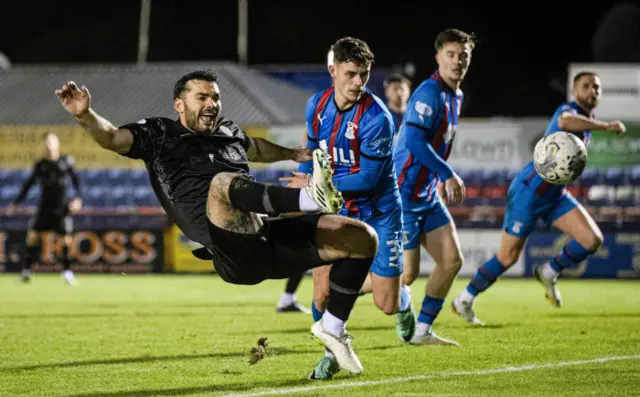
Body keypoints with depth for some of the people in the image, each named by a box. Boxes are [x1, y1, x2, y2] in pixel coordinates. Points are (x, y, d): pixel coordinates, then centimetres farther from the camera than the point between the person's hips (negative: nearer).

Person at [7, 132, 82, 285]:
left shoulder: (66, 161, 0)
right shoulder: (40, 165, 5)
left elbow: (76, 180, 3)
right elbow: (28, 185, 12)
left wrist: (77, 198, -12)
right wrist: (16, 203, 11)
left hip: (61, 208, -1)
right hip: (44, 207, 1)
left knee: (66, 238, -7)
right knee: (32, 234, -8)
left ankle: (67, 271, 7)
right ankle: (26, 270, -1)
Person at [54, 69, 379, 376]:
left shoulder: (228, 132, 27)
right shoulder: (159, 134, 11)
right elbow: (111, 137, -4)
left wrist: (294, 154, 61)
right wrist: (85, 114, -23)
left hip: (273, 239, 7)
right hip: (234, 252, -7)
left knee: (363, 238, 0)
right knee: (223, 183, -37)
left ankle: (333, 327, 13)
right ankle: (310, 198, -57)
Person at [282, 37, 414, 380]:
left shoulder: (376, 117, -25)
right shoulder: (317, 105, -6)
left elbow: (366, 178, -24)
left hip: (378, 213, -4)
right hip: (337, 210, 4)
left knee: (386, 304, -4)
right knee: (322, 290, -10)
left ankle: (402, 300, 36)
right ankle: (334, 352, 18)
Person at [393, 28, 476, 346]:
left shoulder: (456, 96, 13)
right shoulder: (430, 93, -18)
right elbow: (415, 142, -26)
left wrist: (442, 182, 19)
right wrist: (448, 176, -20)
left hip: (428, 195, 10)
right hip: (404, 193, -10)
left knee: (452, 260, 5)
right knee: (407, 274, -10)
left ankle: (422, 331, 14)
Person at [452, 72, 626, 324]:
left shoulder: (586, 123, 9)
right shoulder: (569, 110, -19)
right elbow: (565, 121, -48)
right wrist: (606, 126, -46)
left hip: (555, 196, 8)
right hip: (528, 192, -8)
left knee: (593, 239, -11)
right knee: (508, 257, 0)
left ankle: (549, 273, 11)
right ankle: (464, 300, 21)